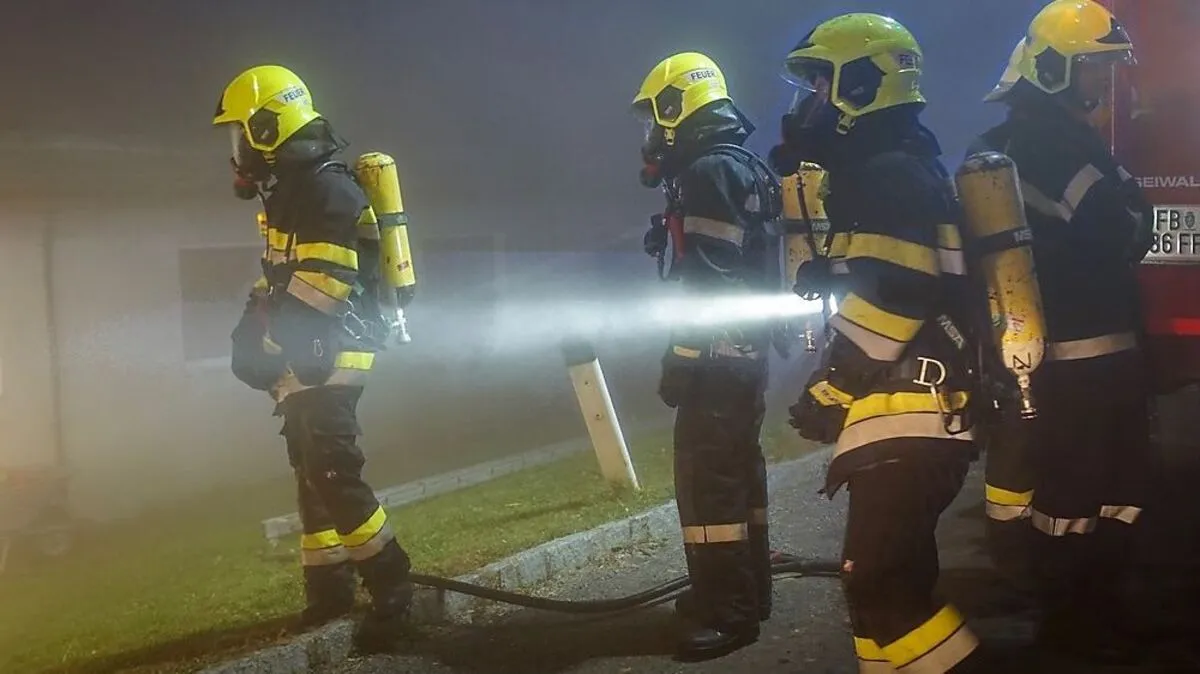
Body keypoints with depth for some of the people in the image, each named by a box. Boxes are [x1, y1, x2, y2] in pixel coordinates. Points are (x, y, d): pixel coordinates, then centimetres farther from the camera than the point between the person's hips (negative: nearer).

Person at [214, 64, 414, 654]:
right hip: (306, 361, 11)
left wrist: (264, 341, -21)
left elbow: (321, 283, -24)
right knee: (312, 473, 14)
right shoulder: (290, 189, 18)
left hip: (326, 357, -11)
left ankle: (390, 586, -6)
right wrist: (252, 328, 10)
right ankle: (327, 586, 24)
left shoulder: (324, 187, -16)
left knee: (334, 474, -13)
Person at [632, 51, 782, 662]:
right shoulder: (741, 169, 17)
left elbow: (707, 284, -23)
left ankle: (727, 611, -2)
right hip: (746, 349, 11)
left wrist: (680, 359, -20)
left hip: (718, 354, -11)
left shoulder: (708, 173, -15)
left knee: (706, 478, -7)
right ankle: (746, 589, 26)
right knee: (737, 469, 16)